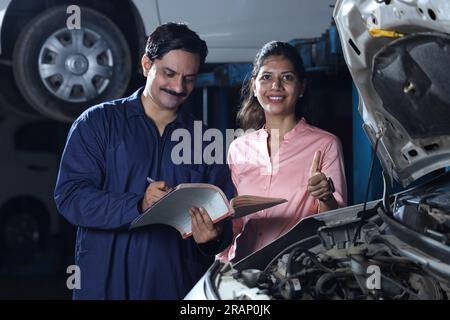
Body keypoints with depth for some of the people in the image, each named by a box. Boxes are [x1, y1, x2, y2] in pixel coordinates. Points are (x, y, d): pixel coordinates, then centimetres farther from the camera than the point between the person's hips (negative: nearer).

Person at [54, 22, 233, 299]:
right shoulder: (98, 123, 0)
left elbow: (225, 219, 6)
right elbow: (70, 196, -10)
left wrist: (213, 237, -17)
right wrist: (138, 205, -23)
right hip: (105, 284, -2)